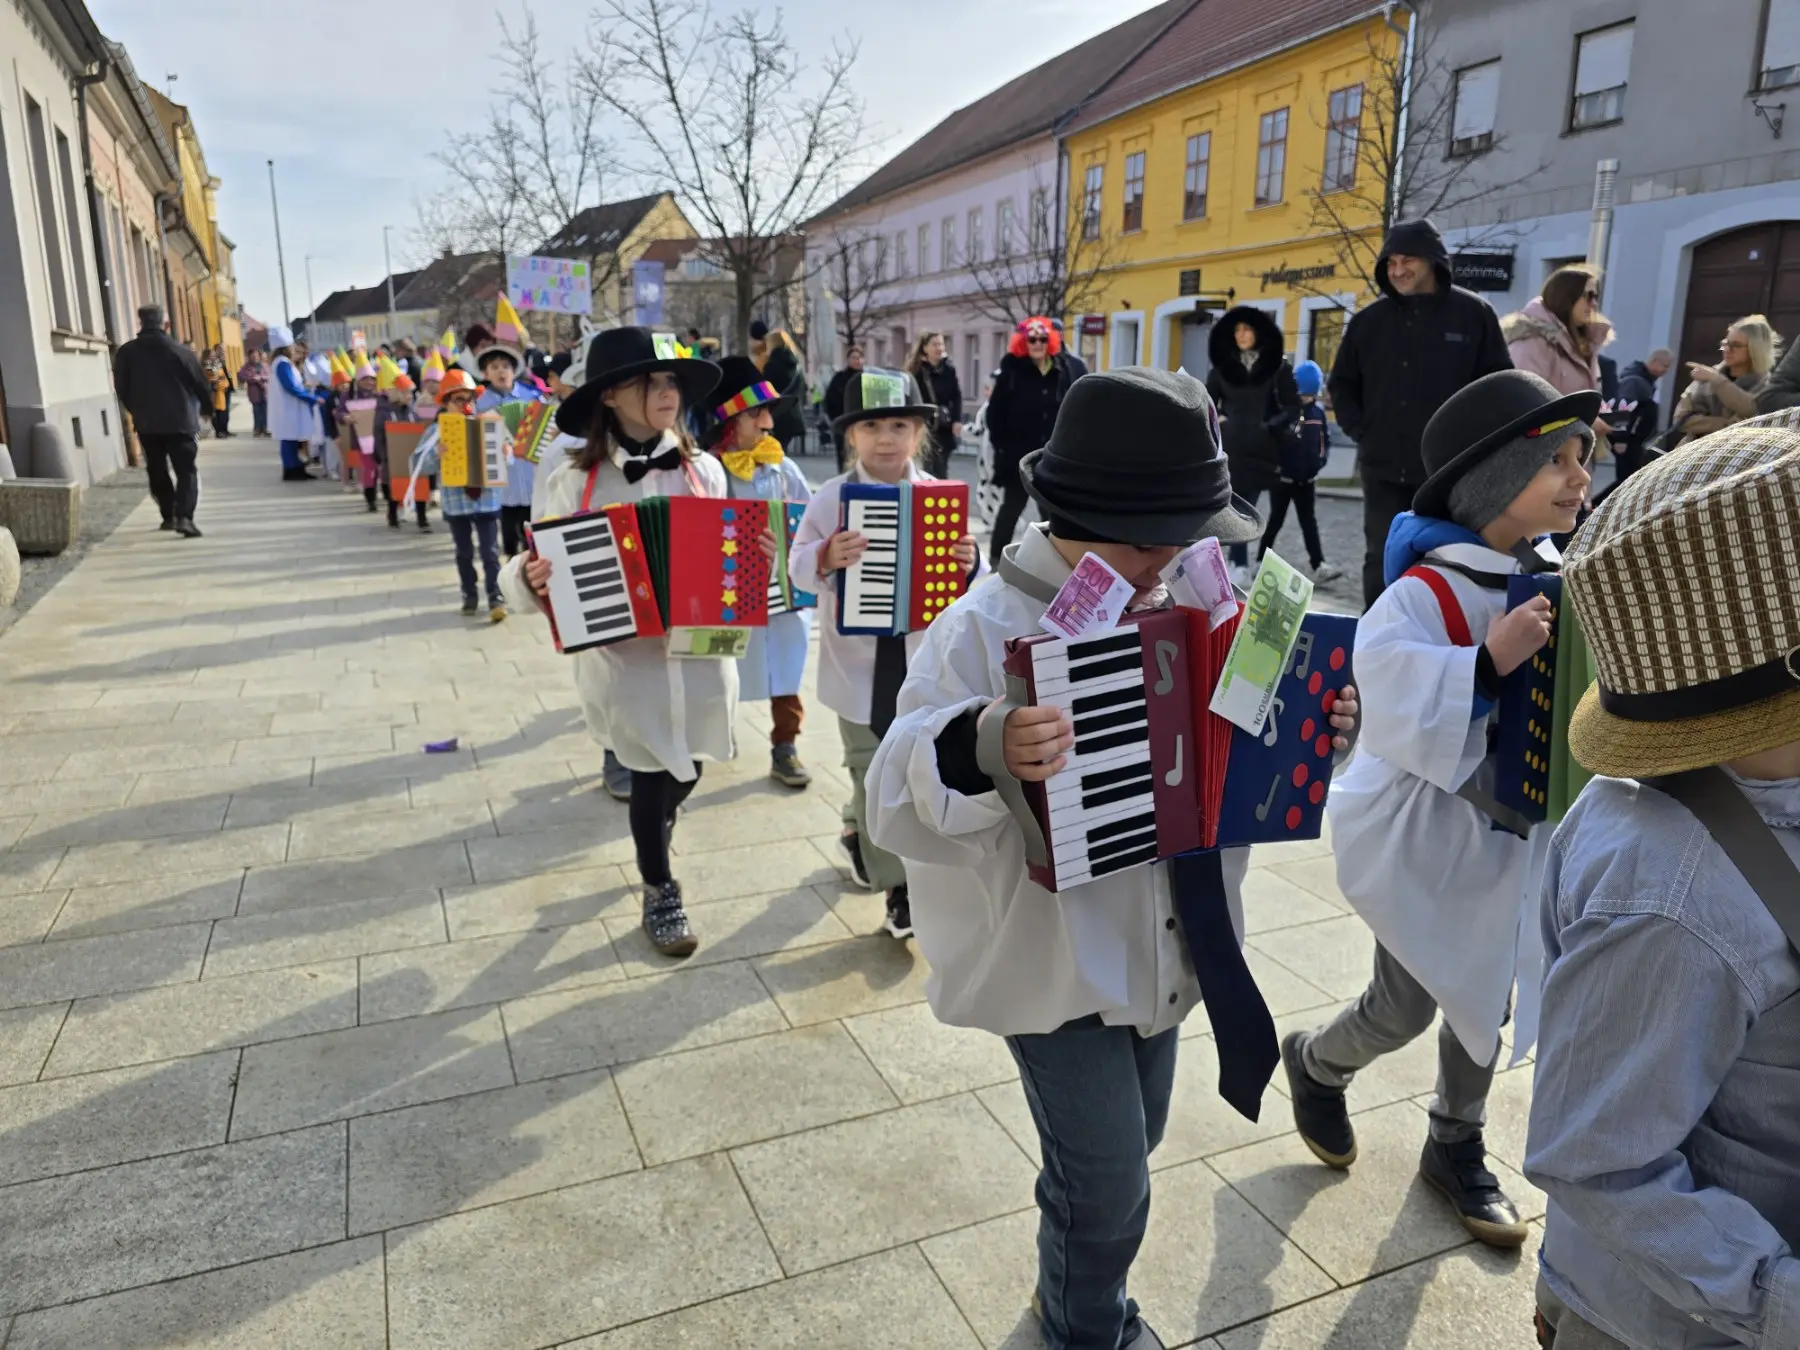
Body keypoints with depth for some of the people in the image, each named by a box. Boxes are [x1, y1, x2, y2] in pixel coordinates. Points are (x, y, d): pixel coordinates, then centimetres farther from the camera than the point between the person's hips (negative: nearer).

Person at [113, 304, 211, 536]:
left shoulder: (125, 353, 2)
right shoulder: (178, 350, -8)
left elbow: (122, 389, 8)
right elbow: (200, 385, 0)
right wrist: (208, 404, 20)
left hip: (147, 424, 3)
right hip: (180, 421, -3)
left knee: (157, 471, 17)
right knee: (186, 471, -2)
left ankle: (169, 516, 23)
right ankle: (184, 517, -19)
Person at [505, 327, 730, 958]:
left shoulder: (704, 469, 1)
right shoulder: (573, 481, -7)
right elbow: (540, 571, -3)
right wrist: (528, 579, -24)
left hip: (701, 651, 3)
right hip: (625, 659, -3)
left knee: (683, 772, 15)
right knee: (653, 779, 5)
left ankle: (653, 852, 50)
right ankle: (660, 891, 33)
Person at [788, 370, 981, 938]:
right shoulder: (831, 497, -7)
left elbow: (963, 572, 0)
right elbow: (798, 567, -8)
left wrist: (969, 564, -24)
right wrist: (826, 557, -30)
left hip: (920, 658, 2)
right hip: (857, 661, -2)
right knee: (875, 771, 5)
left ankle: (859, 832, 41)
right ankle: (898, 888, 21)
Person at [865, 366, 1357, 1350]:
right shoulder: (986, 627, -21)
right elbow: (900, 806, -27)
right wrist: (980, 753, -47)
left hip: (1159, 950, 7)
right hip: (1051, 961, -6)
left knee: (1128, 1145, 23)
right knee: (1108, 1179, 3)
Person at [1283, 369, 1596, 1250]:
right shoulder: (1426, 593, -25)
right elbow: (1397, 711, -35)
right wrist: (1490, 664, -41)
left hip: (1509, 830, 7)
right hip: (1421, 837, -7)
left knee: (1484, 998, 18)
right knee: (1403, 1010, 6)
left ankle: (1456, 1150, 41)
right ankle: (1314, 1062, 39)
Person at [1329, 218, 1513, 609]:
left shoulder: (1473, 313, 0)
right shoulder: (1369, 320, 6)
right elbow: (1341, 383, 16)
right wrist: (1359, 429, 4)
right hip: (1384, 467, 2)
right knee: (1381, 559, 6)